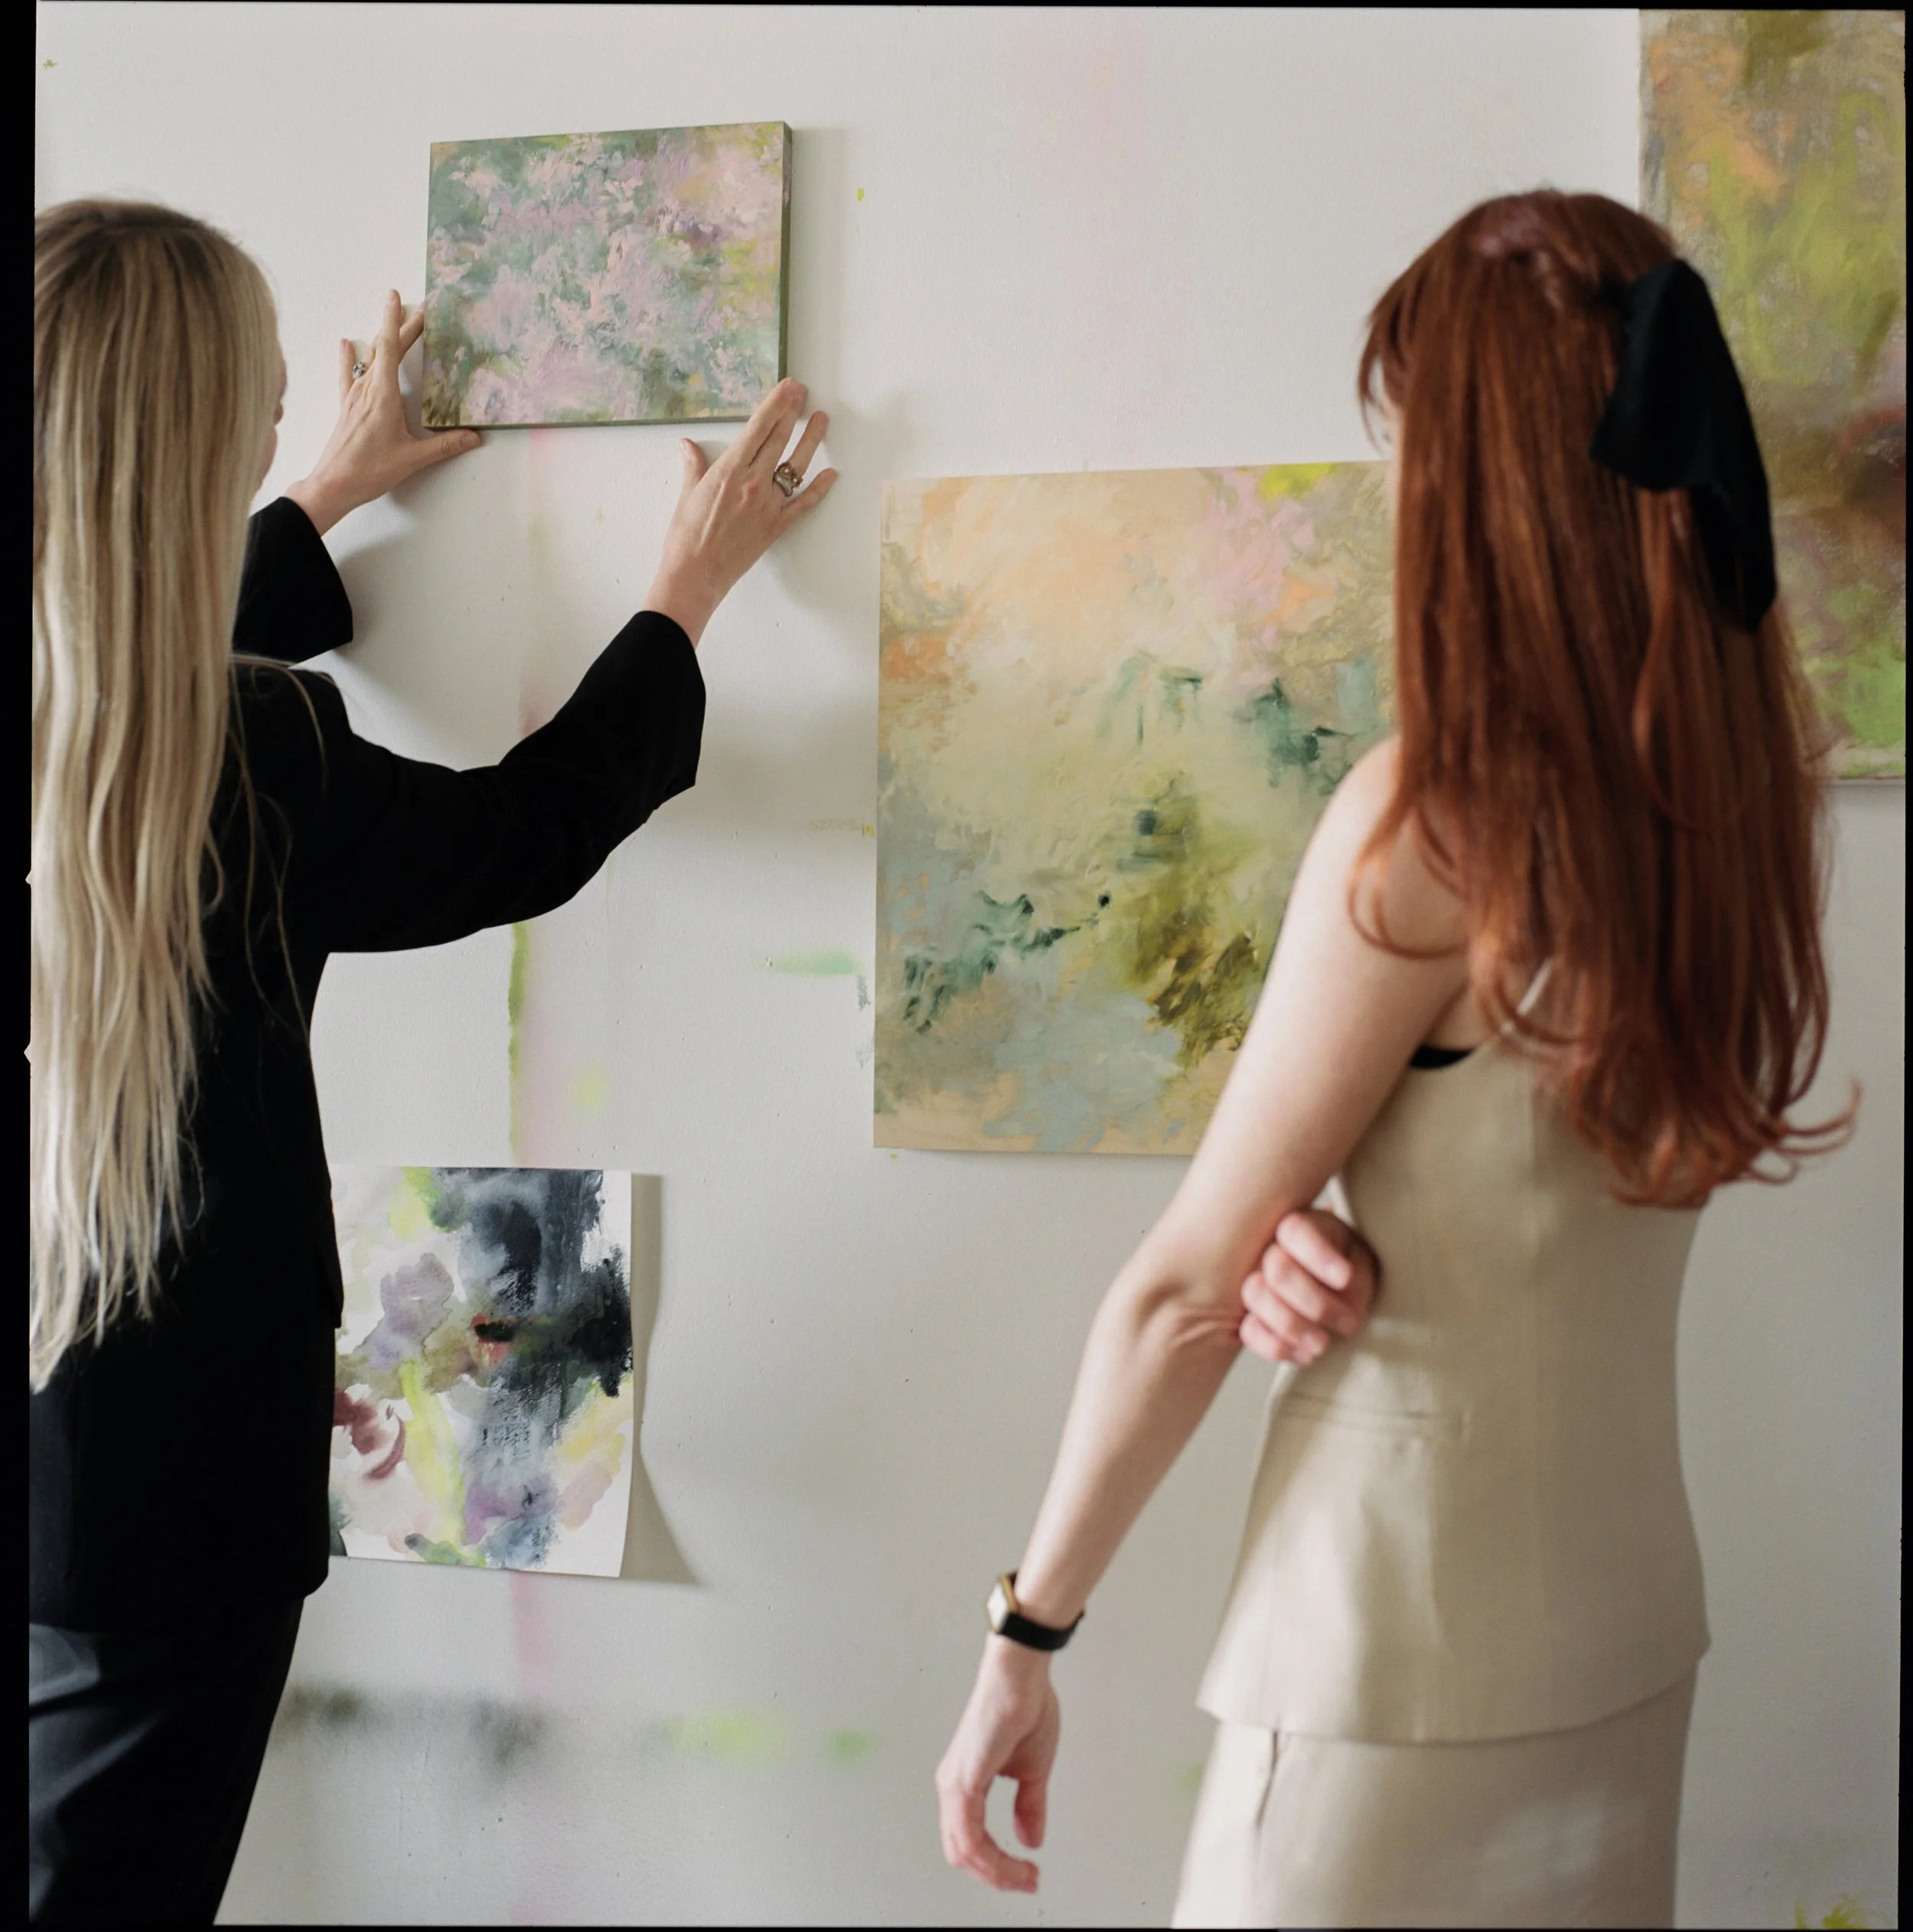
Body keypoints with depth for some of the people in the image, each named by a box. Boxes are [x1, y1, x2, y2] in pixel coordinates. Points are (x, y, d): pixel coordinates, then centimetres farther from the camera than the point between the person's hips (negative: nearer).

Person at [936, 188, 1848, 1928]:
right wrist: (1301, 1243, -10)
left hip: (1401, 1669, -7)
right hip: (1631, 1626, 7)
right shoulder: (1736, 798, -1)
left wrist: (1027, 1635, -5)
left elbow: (1181, 1289, -14)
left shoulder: (1434, 815, -20)